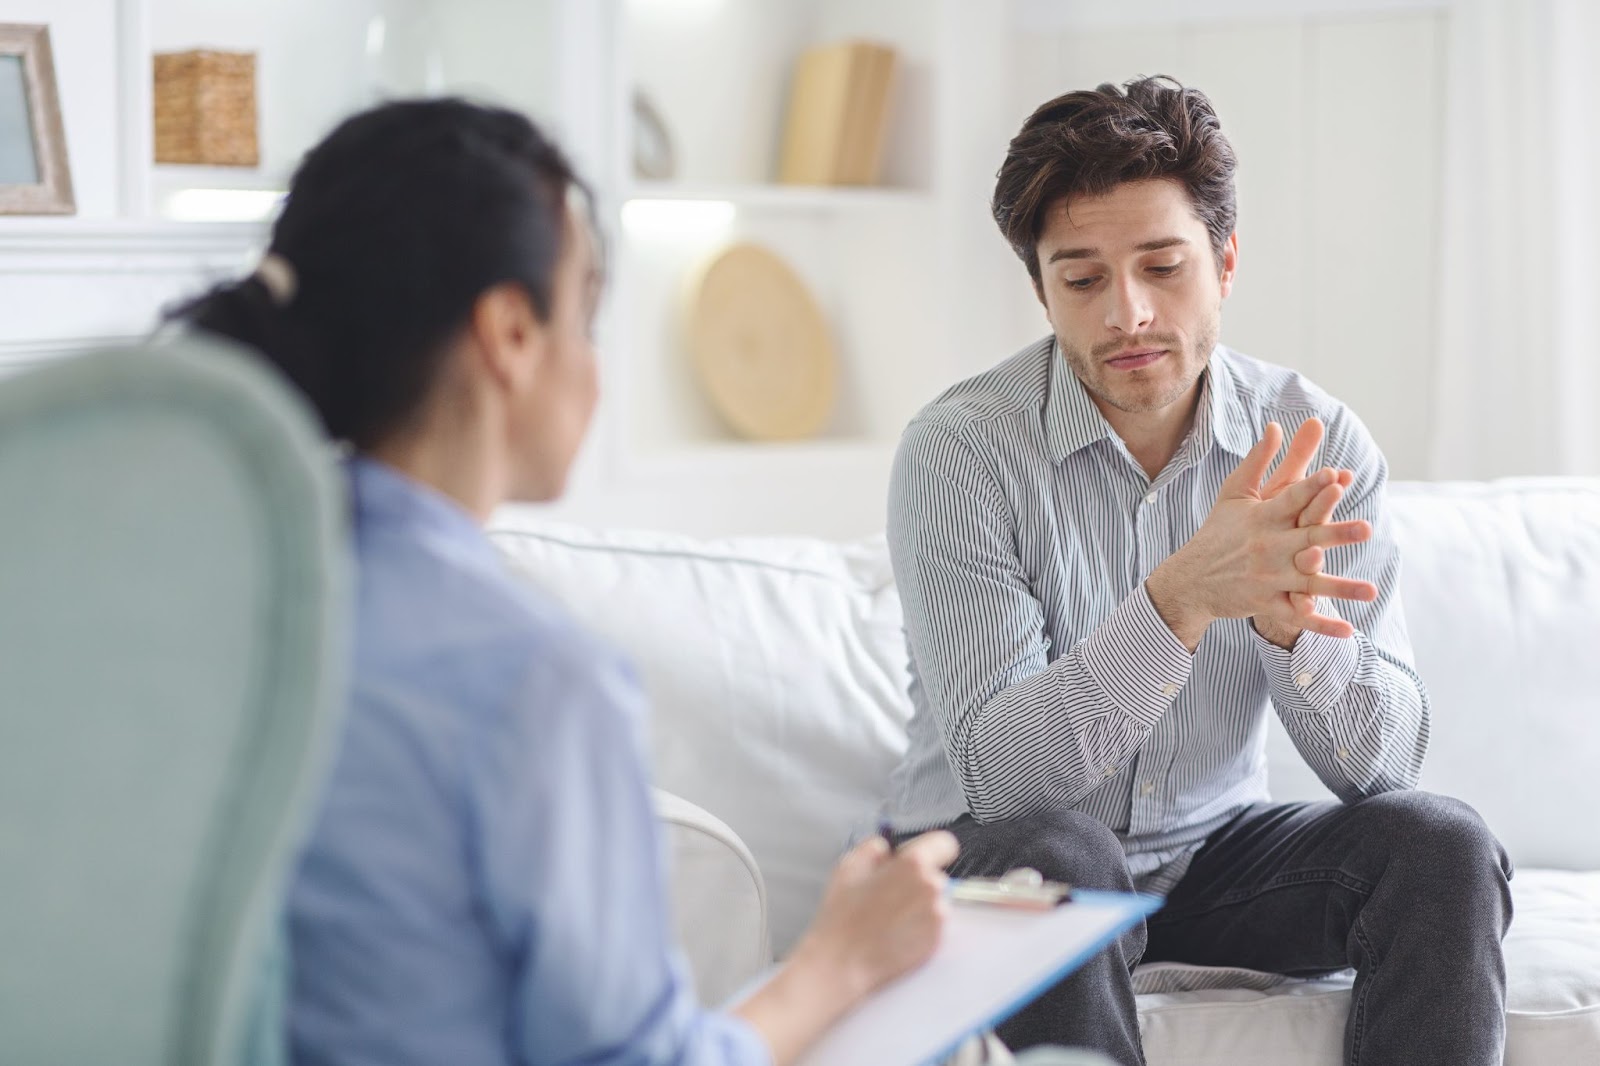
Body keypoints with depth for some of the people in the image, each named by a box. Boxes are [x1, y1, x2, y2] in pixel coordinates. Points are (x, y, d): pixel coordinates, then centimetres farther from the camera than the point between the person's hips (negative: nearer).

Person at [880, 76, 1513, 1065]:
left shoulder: (1320, 443, -7)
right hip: (1000, 856, -3)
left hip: (1213, 848, 4)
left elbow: (1384, 763, -11)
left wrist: (1289, 619, -33)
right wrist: (1182, 596, -40)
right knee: (1059, 859, -35)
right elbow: (993, 770, -26)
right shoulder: (960, 452, -18)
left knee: (1443, 848, -20)